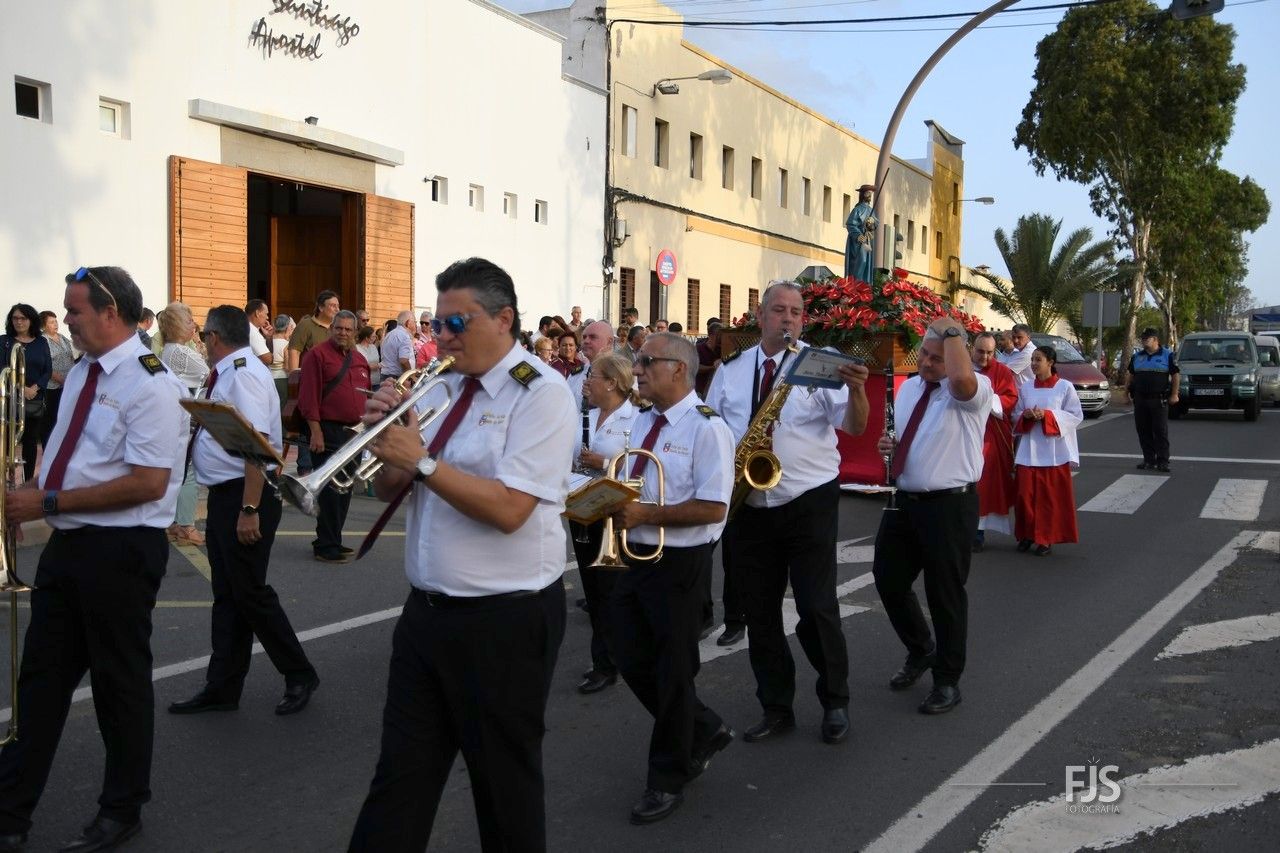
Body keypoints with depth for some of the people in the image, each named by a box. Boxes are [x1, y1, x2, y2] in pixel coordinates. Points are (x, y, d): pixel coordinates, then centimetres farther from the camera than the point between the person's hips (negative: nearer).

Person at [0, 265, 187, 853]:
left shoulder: (150, 384, -17)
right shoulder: (80, 373, 10)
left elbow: (148, 482, -24)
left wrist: (48, 503, -21)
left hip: (119, 551, -8)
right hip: (67, 542, 8)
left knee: (120, 682, 8)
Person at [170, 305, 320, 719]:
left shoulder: (243, 374, -19)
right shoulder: (228, 374, 11)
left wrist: (250, 510, -27)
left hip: (245, 495, -10)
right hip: (224, 495, 10)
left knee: (249, 593, -2)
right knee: (227, 595, 14)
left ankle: (299, 676, 14)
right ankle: (222, 688, 23)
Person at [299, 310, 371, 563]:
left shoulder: (360, 360, 15)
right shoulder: (318, 355, -7)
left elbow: (366, 397, 20)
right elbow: (308, 395, -13)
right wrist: (316, 431, -18)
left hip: (354, 433, 8)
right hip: (327, 431, -7)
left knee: (344, 491, 12)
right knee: (330, 491, -7)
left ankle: (330, 542, 22)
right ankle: (327, 547, 0)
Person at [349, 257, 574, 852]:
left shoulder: (540, 392, -12)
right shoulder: (441, 387, 9)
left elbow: (508, 509, -23)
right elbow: (391, 489, 11)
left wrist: (422, 460, -21)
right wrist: (385, 435, -7)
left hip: (504, 620, -6)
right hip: (426, 609, 7)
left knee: (504, 781, 10)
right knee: (401, 776, 14)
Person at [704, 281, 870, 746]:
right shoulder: (731, 369, 8)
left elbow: (854, 426, -14)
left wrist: (856, 390, -34)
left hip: (809, 503, -4)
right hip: (749, 506, 4)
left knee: (817, 608, -3)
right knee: (758, 613, 9)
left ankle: (835, 704, 16)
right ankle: (776, 709, 22)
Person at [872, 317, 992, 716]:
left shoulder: (975, 390, -12)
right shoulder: (908, 387, 12)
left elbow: (961, 379, -39)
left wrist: (951, 331, -25)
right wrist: (889, 446, 3)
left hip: (950, 505, -7)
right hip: (905, 499, 8)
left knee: (945, 593, 3)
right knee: (888, 580, 13)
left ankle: (947, 681, 19)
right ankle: (920, 651, 38)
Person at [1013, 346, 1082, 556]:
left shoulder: (1065, 387, -4)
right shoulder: (1026, 387, 8)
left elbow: (1076, 416, -6)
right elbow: (1015, 414, 13)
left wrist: (1047, 415, -17)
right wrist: (1025, 415, -10)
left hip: (1054, 449, -3)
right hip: (1030, 449, 3)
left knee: (1052, 496, 0)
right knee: (1026, 493, 0)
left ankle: (1046, 538, 10)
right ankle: (1027, 534, 15)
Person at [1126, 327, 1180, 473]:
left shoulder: (1168, 355, 0)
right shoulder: (1137, 356, 13)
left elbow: (1175, 375, -1)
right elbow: (1131, 375, 22)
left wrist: (1174, 394, -7)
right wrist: (1129, 391, 15)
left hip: (1159, 399, -5)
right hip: (1140, 399, 5)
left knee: (1161, 431, -4)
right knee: (1143, 431, 5)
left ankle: (1163, 461, -2)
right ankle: (1148, 460, 13)